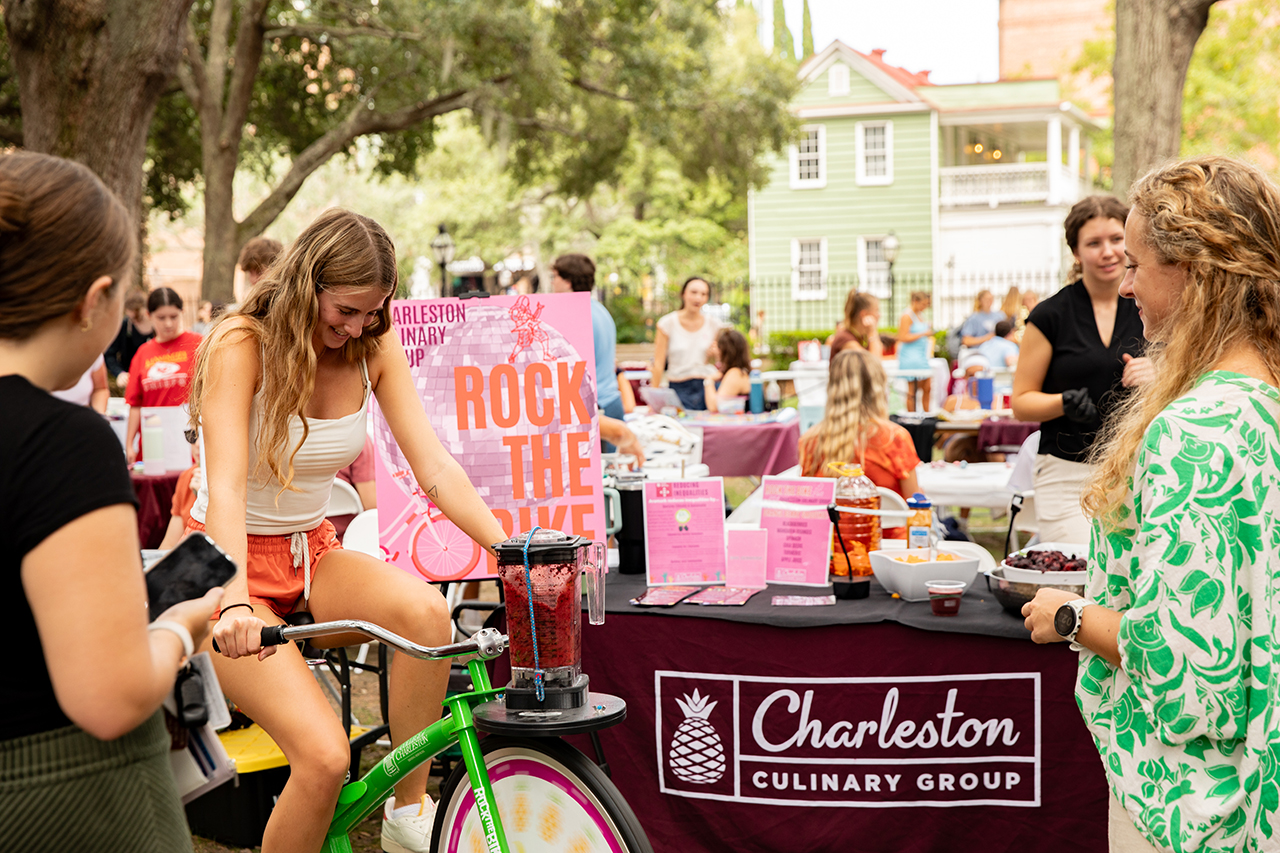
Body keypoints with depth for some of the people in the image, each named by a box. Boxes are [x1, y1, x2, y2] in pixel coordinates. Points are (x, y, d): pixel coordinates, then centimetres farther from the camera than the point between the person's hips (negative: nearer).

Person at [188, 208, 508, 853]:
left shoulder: (375, 347, -2)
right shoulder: (241, 345, -17)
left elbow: (435, 468, -7)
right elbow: (226, 487, -29)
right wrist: (235, 603, -44)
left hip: (311, 556, 5)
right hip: (233, 565, -5)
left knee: (425, 608, -28)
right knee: (324, 755, -25)